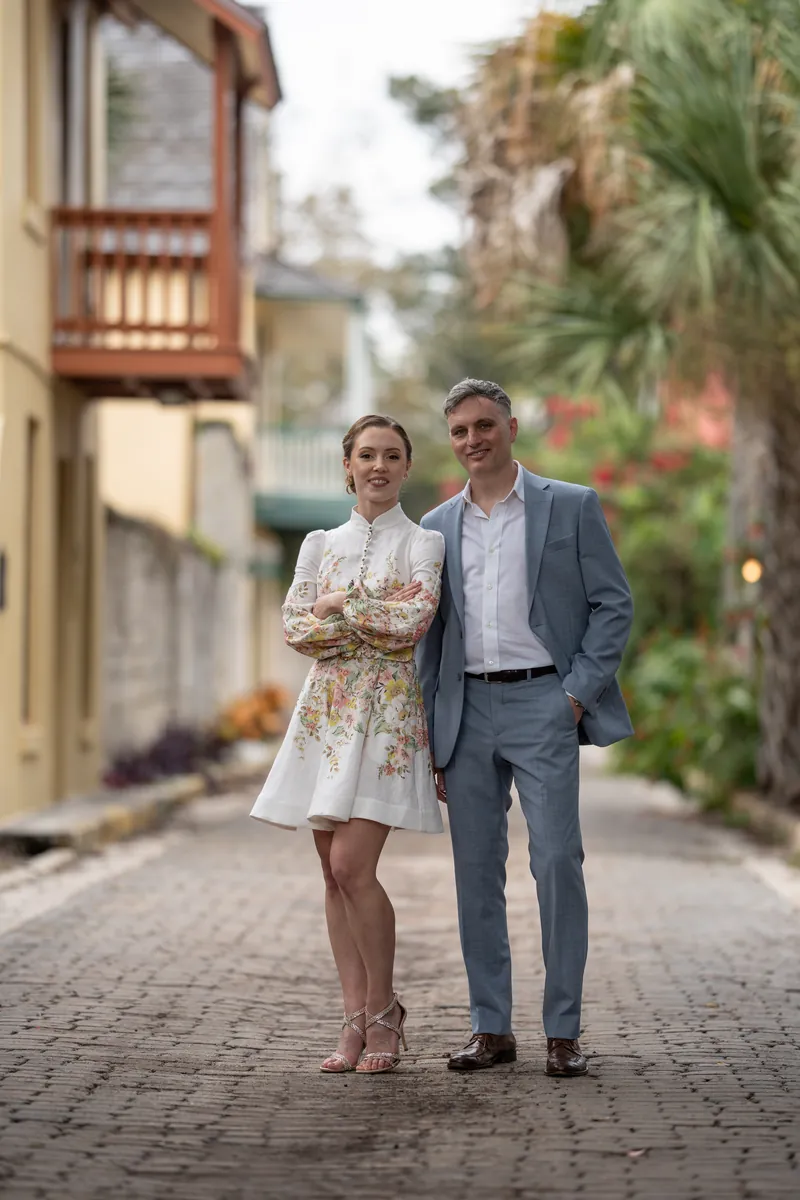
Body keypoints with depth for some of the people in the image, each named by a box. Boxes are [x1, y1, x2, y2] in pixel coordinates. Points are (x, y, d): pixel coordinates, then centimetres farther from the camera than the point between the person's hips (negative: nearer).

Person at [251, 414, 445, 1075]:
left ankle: (384, 1011, 1)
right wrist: (375, 618, -8)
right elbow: (295, 627, 2)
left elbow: (413, 621, -14)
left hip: (389, 710, -5)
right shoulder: (321, 544, 14)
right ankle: (357, 1019, 8)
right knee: (335, 872, 3)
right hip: (327, 707, 5)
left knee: (352, 865, -15)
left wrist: (338, 606, -6)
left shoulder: (423, 543, 2)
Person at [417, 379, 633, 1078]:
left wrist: (578, 692, -9)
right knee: (476, 871, 4)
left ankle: (563, 1032, -1)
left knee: (557, 863, -8)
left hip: (542, 704, -4)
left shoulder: (572, 507, 3)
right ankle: (491, 1029, 11)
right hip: (467, 711, 4)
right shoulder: (438, 527, 14)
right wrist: (431, 738, 10)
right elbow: (433, 635, 16)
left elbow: (614, 604, 1)